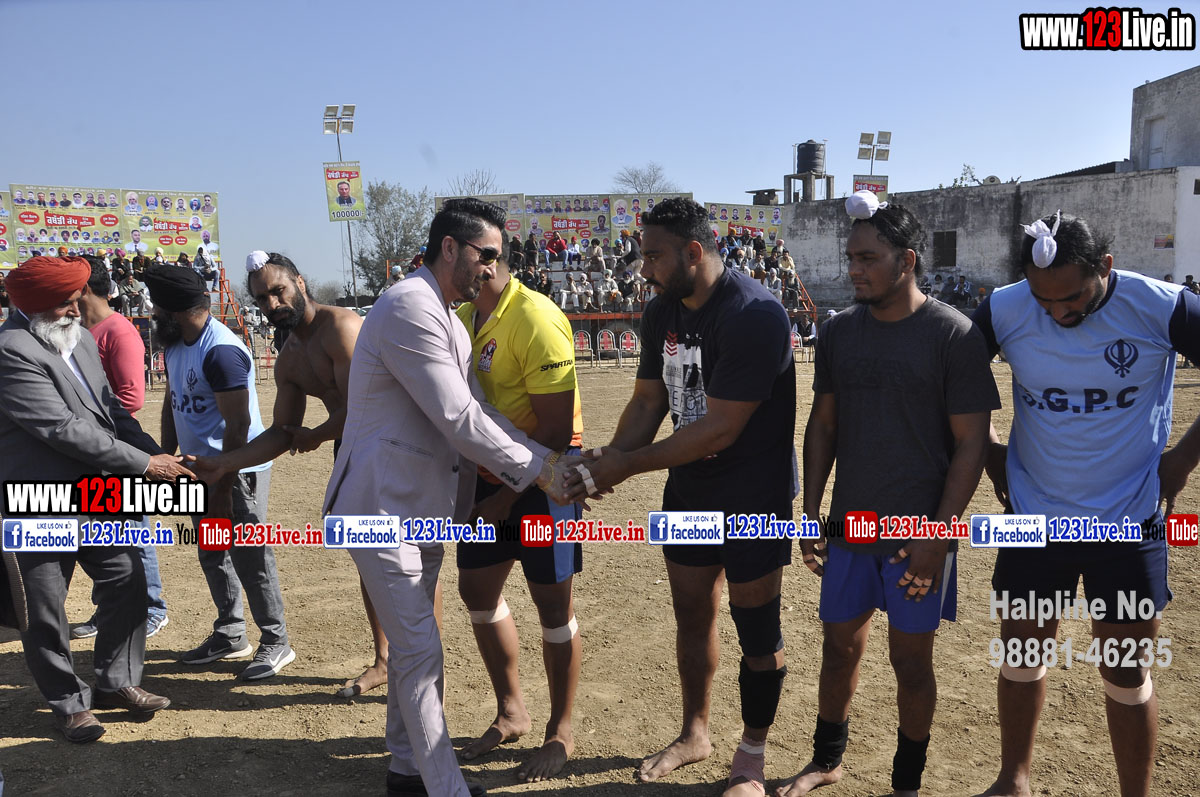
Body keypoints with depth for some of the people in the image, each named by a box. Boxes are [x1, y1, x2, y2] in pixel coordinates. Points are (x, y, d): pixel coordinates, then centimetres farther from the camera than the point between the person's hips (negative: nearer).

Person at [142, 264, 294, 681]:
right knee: (212, 556, 17)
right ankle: (229, 636, 33)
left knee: (250, 559, -1)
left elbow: (238, 425, -24)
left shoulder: (220, 350, -22)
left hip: (236, 471, -9)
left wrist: (223, 489, -21)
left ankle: (276, 643, 13)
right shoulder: (176, 345, 9)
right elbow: (172, 403, 19)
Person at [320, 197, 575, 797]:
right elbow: (458, 420, -24)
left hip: (423, 506, 10)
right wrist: (536, 470, -15)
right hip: (382, 506, -10)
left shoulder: (445, 317, 13)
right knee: (420, 652, -3)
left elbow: (472, 411, 8)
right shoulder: (409, 308, -19)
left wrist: (550, 462, -2)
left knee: (411, 645, 19)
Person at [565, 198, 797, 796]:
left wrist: (630, 464, -23)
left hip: (753, 497, -7)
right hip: (688, 492, 7)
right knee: (691, 616, 19)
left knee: (757, 629, 7)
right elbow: (648, 399, 5)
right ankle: (695, 734, 41)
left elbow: (720, 429, -27)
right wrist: (609, 459, -12)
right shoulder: (661, 313, 2)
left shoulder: (753, 315, -25)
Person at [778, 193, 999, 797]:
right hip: (847, 526, 4)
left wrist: (938, 532, -14)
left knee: (912, 661, 10)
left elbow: (971, 441, -10)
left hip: (918, 535, -4)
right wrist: (810, 510, 6)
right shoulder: (838, 332, 3)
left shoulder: (953, 335, -10)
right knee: (839, 649, 16)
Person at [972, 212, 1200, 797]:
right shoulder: (1004, 310, -9)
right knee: (1020, 656, 14)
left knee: (1127, 677, 9)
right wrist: (989, 450, 2)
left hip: (1129, 525, -2)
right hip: (1033, 517, 2)